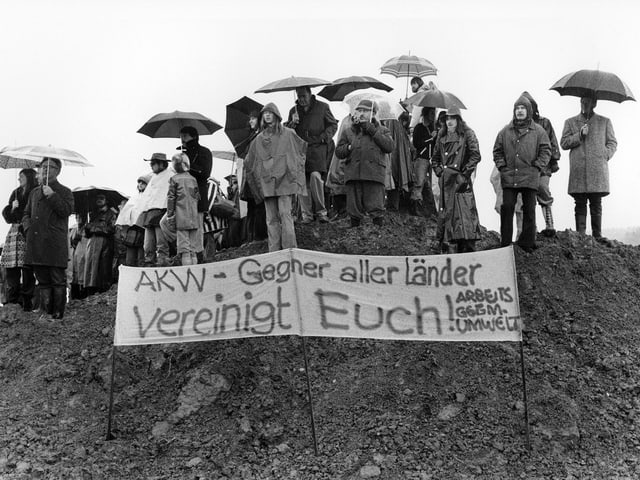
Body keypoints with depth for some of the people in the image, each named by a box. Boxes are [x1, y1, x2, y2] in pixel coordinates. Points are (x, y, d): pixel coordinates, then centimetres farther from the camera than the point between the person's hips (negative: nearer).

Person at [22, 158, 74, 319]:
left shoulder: (64, 192, 5)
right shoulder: (34, 192, 21)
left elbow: (67, 210, -10)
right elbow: (26, 213, 25)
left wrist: (52, 195, -14)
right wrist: (28, 227, 6)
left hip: (55, 244, -5)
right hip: (36, 244, 5)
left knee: (58, 281, -3)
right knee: (43, 281, 10)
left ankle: (57, 315, 1)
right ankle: (44, 312, 16)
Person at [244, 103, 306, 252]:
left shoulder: (288, 134, 5)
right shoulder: (259, 139, 13)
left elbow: (304, 147, 8)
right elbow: (248, 162, 22)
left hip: (284, 179, -3)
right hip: (266, 182, 3)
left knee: (285, 213, -12)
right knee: (271, 218, 2)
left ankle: (290, 248, -11)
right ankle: (274, 251, 4)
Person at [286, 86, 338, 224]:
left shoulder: (322, 107, 9)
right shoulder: (293, 111, 16)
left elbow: (333, 125, 13)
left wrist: (324, 137, -3)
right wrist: (292, 124, -3)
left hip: (317, 148, -3)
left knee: (315, 176, -20)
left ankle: (321, 211, -8)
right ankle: (306, 214, 3)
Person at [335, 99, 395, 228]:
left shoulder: (382, 130, 13)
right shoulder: (348, 132, 18)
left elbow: (390, 147, -4)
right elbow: (338, 152, 15)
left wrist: (372, 130, -5)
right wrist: (349, 147, -5)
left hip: (374, 174, -2)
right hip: (353, 173, 2)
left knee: (376, 208, -5)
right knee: (354, 209, 4)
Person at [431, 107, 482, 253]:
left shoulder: (467, 134, 0)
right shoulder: (442, 135, 15)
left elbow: (475, 156, -4)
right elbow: (435, 157, 22)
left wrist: (466, 172, -9)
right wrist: (438, 171, 9)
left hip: (462, 179, -4)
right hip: (446, 180, 5)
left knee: (465, 210, -9)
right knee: (446, 210, 5)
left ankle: (468, 246, -7)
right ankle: (444, 242, 11)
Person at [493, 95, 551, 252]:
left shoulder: (538, 131, 5)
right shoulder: (505, 131, 10)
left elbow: (546, 151, 5)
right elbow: (497, 150, 14)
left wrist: (537, 166, -4)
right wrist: (502, 166, 3)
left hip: (530, 177, -1)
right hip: (508, 178, 1)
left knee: (529, 210, 4)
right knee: (507, 208, -3)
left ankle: (527, 242, 14)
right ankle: (505, 243, 2)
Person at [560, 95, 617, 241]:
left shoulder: (604, 122, 16)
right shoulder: (570, 122, 15)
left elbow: (612, 142, 14)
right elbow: (564, 143, 6)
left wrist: (605, 155, -3)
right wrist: (579, 135, -7)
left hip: (598, 170, 0)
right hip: (578, 171, 0)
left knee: (596, 203, 0)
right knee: (580, 204, -2)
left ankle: (597, 234, 5)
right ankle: (580, 234, 0)